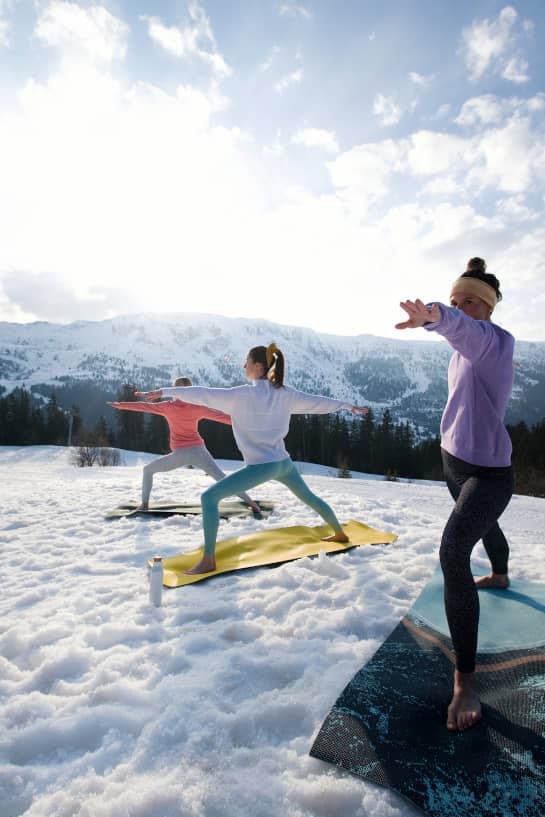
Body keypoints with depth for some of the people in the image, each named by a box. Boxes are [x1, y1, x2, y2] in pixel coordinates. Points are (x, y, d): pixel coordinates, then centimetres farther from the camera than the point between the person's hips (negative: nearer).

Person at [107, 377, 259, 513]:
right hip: (198, 451, 1)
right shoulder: (197, 408, 3)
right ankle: (251, 503, -10)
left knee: (148, 470, 22)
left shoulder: (166, 406, 3)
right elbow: (219, 415, 2)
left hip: (179, 454, -1)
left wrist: (120, 405, 24)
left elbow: (143, 406, 12)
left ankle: (144, 503, 16)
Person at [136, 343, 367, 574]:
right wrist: (349, 405, 29)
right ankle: (340, 533, 48)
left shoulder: (242, 394, -12)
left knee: (209, 497, -5)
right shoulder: (286, 393, 4)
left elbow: (204, 395, -16)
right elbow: (318, 402, 14)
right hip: (284, 463, 7)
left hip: (261, 466, -7)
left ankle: (208, 560, -7)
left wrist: (163, 392, -12)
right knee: (309, 497, 30)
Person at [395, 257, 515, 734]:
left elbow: (466, 330, -48)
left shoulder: (497, 340, -22)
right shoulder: (466, 347, 3)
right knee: (485, 525, 33)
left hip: (488, 470, -9)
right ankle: (500, 576, 65)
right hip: (453, 459, 9)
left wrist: (434, 317, -66)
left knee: (453, 552, -24)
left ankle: (466, 680, -15)